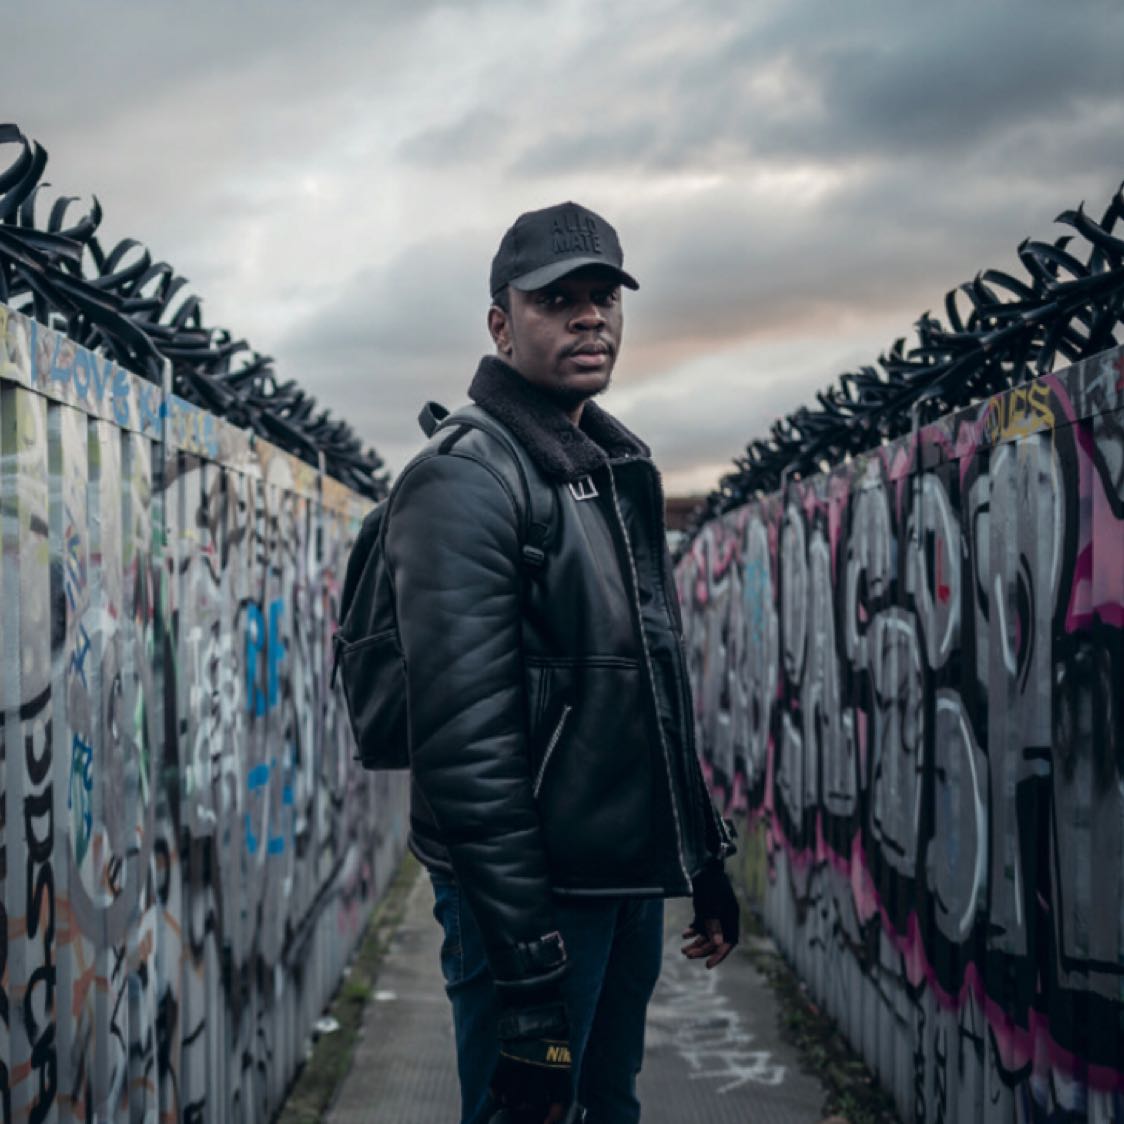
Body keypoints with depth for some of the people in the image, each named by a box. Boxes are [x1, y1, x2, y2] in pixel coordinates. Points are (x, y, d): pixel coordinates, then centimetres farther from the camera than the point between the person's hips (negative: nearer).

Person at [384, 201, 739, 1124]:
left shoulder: (620, 470, 13)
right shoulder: (467, 479, -14)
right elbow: (466, 743, -22)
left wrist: (705, 857, 18)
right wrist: (525, 961, -24)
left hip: (633, 876, 8)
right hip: (536, 887, -8)